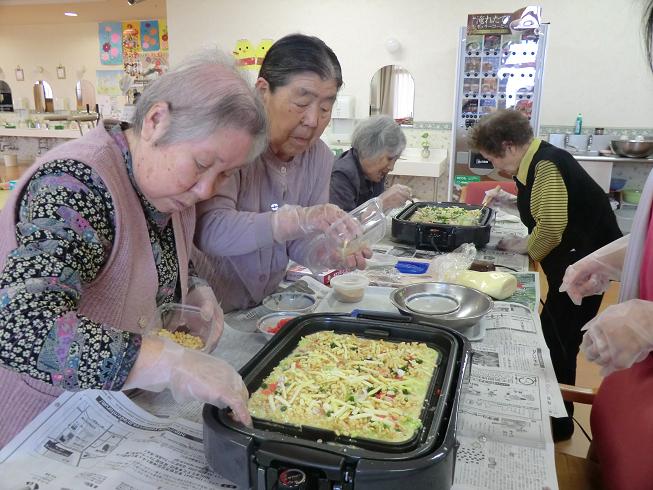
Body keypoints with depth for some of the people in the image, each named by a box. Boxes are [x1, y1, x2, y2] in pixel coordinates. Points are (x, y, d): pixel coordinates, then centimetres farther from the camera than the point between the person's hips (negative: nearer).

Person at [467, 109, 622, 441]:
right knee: (551, 338, 16)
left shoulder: (546, 165, -21)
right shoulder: (536, 162, 8)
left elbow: (552, 226, -27)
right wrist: (509, 201, 10)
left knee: (559, 343, 1)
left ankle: (559, 423, 19)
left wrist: (524, 246, -10)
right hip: (572, 261, 10)